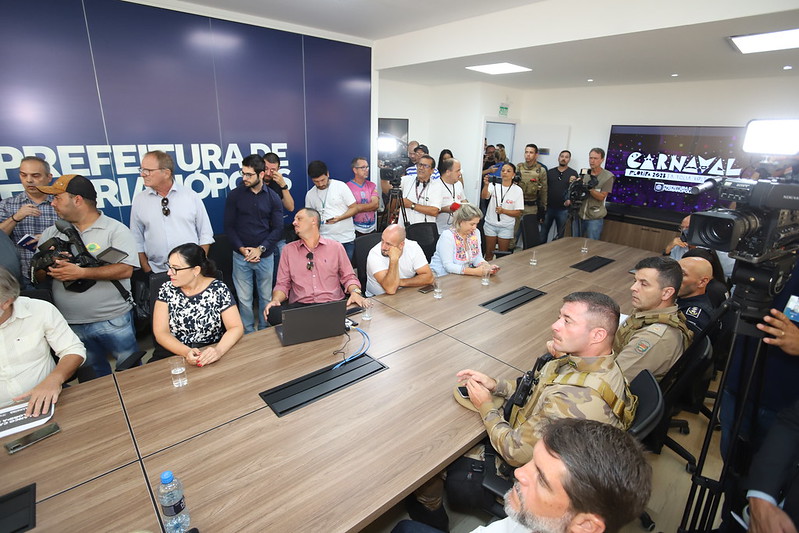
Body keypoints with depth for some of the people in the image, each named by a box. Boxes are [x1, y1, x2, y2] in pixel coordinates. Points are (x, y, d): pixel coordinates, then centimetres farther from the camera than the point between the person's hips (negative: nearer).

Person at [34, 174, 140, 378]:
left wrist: (81, 272, -23)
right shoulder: (51, 233, 9)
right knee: (92, 376, 20)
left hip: (112, 320, -5)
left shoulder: (115, 230, -8)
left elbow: (126, 269, -19)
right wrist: (50, 267, -13)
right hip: (69, 324, 5)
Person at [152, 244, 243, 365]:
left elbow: (236, 327, -8)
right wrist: (186, 352, -22)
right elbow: (160, 332, -4)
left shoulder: (218, 289, -6)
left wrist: (218, 350, -27)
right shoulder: (167, 290, 1)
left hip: (211, 355, -2)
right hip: (174, 354, 2)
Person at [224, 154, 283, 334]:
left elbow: (278, 229, -3)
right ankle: (248, 333, 22)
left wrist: (261, 248, -13)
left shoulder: (273, 198, 1)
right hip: (241, 256, 0)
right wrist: (241, 248, -11)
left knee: (266, 297, 10)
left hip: (265, 256, 1)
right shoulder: (234, 195, 0)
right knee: (244, 299, 5)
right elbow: (229, 226, 0)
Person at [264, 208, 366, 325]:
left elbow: (348, 277, 12)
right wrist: (275, 300, -6)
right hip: (299, 305, 1)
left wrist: (355, 292, -9)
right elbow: (282, 284, 15)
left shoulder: (336, 247, 12)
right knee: (273, 313, -31)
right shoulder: (288, 250, 16)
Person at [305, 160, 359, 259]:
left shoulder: (341, 186, -2)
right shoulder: (310, 194, 8)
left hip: (346, 239, -2)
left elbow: (354, 208, -2)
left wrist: (339, 218, -17)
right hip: (325, 240, 2)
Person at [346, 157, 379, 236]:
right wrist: (369, 206, -9)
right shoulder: (347, 187, -6)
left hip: (372, 229, 4)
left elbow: (376, 204, -4)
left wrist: (358, 207, -13)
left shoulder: (372, 185, 10)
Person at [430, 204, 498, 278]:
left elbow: (477, 258, 6)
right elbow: (448, 266, -23)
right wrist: (475, 271, -30)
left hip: (464, 276, 7)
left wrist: (488, 266, -16)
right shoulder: (447, 236, -17)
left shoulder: (476, 233, 3)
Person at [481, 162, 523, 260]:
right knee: (489, 253, 13)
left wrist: (503, 211, -24)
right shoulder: (494, 185, -5)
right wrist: (486, 185, -44)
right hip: (491, 224, 1)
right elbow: (484, 196, -24)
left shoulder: (517, 190, -7)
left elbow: (518, 213, -8)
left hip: (506, 227, -1)